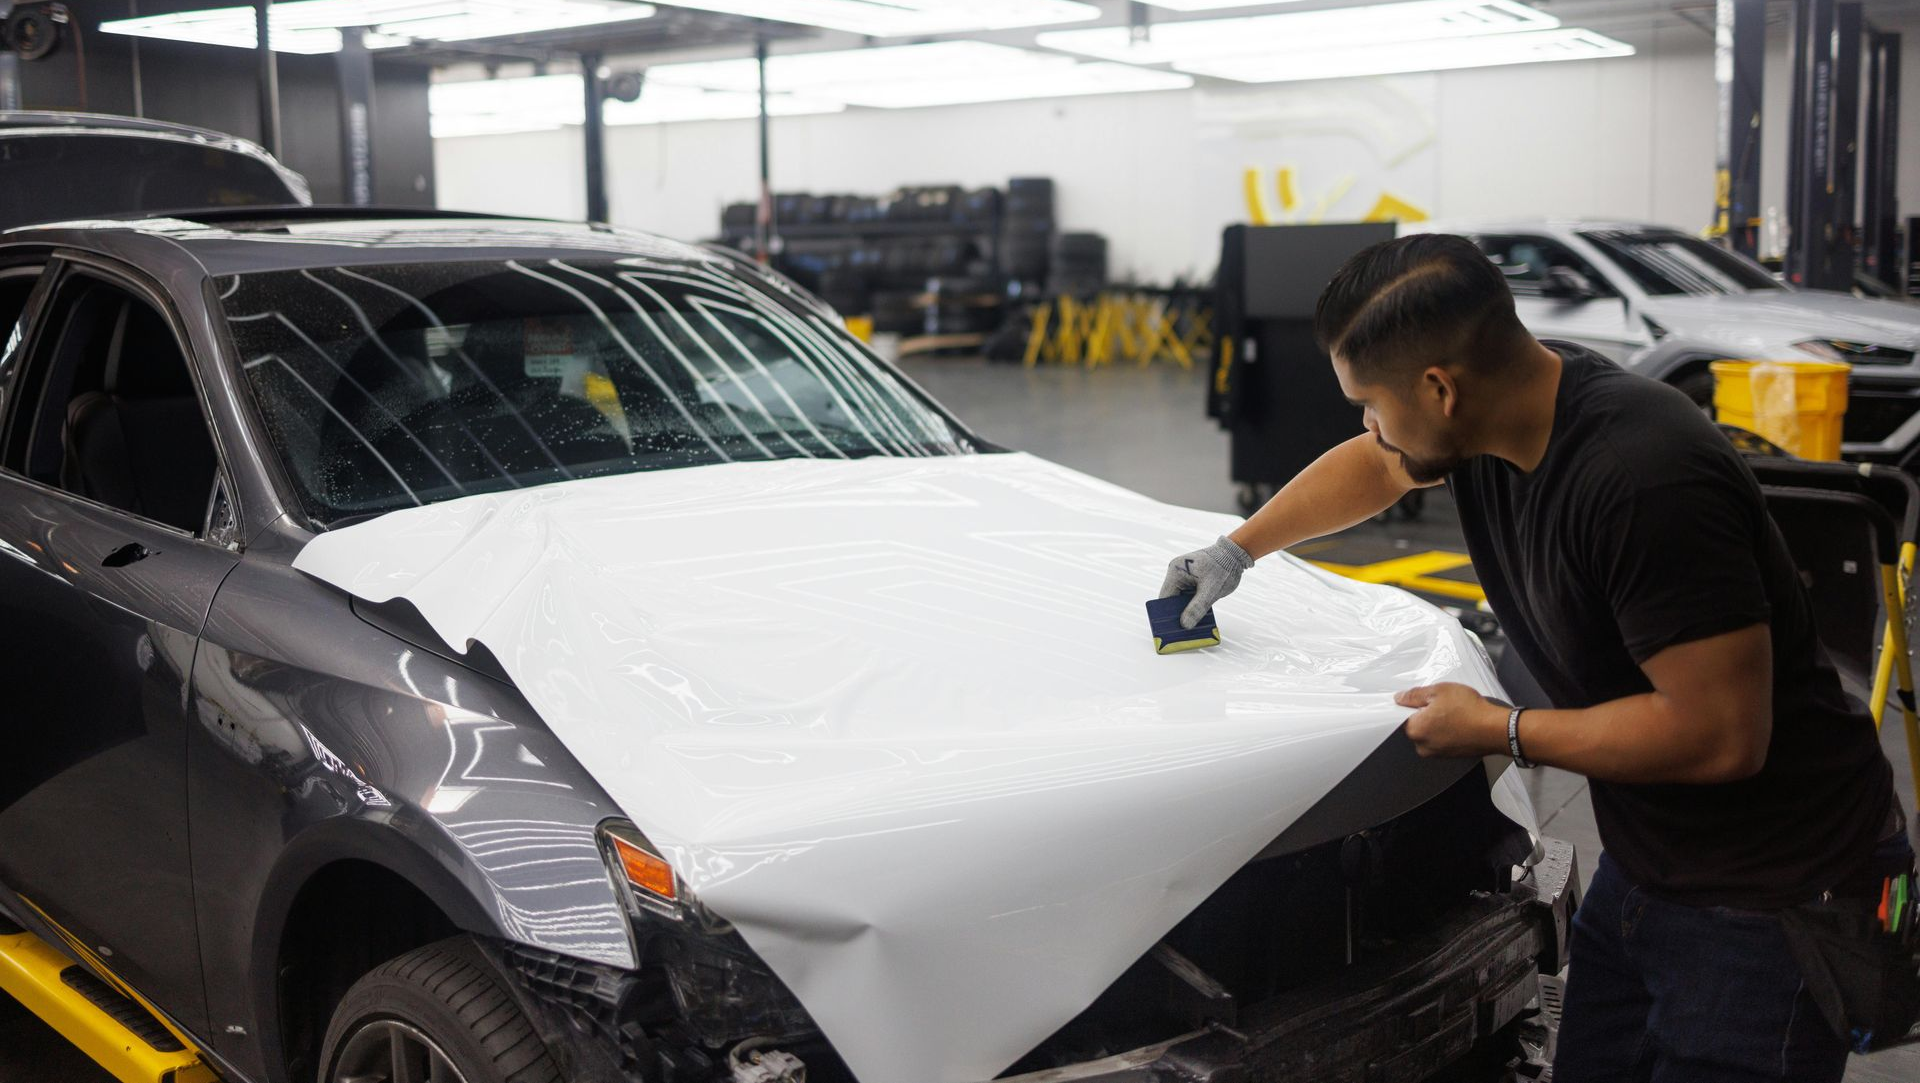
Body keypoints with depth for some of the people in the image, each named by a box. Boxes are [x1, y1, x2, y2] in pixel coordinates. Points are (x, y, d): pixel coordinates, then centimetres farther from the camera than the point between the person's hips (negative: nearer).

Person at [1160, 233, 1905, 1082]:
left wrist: (1499, 732, -18)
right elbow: (1372, 469, 20)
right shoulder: (1493, 411, -4)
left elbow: (1722, 734, -29)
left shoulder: (1645, 482, -31)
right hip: (1643, 867, 8)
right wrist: (1236, 551, 30)